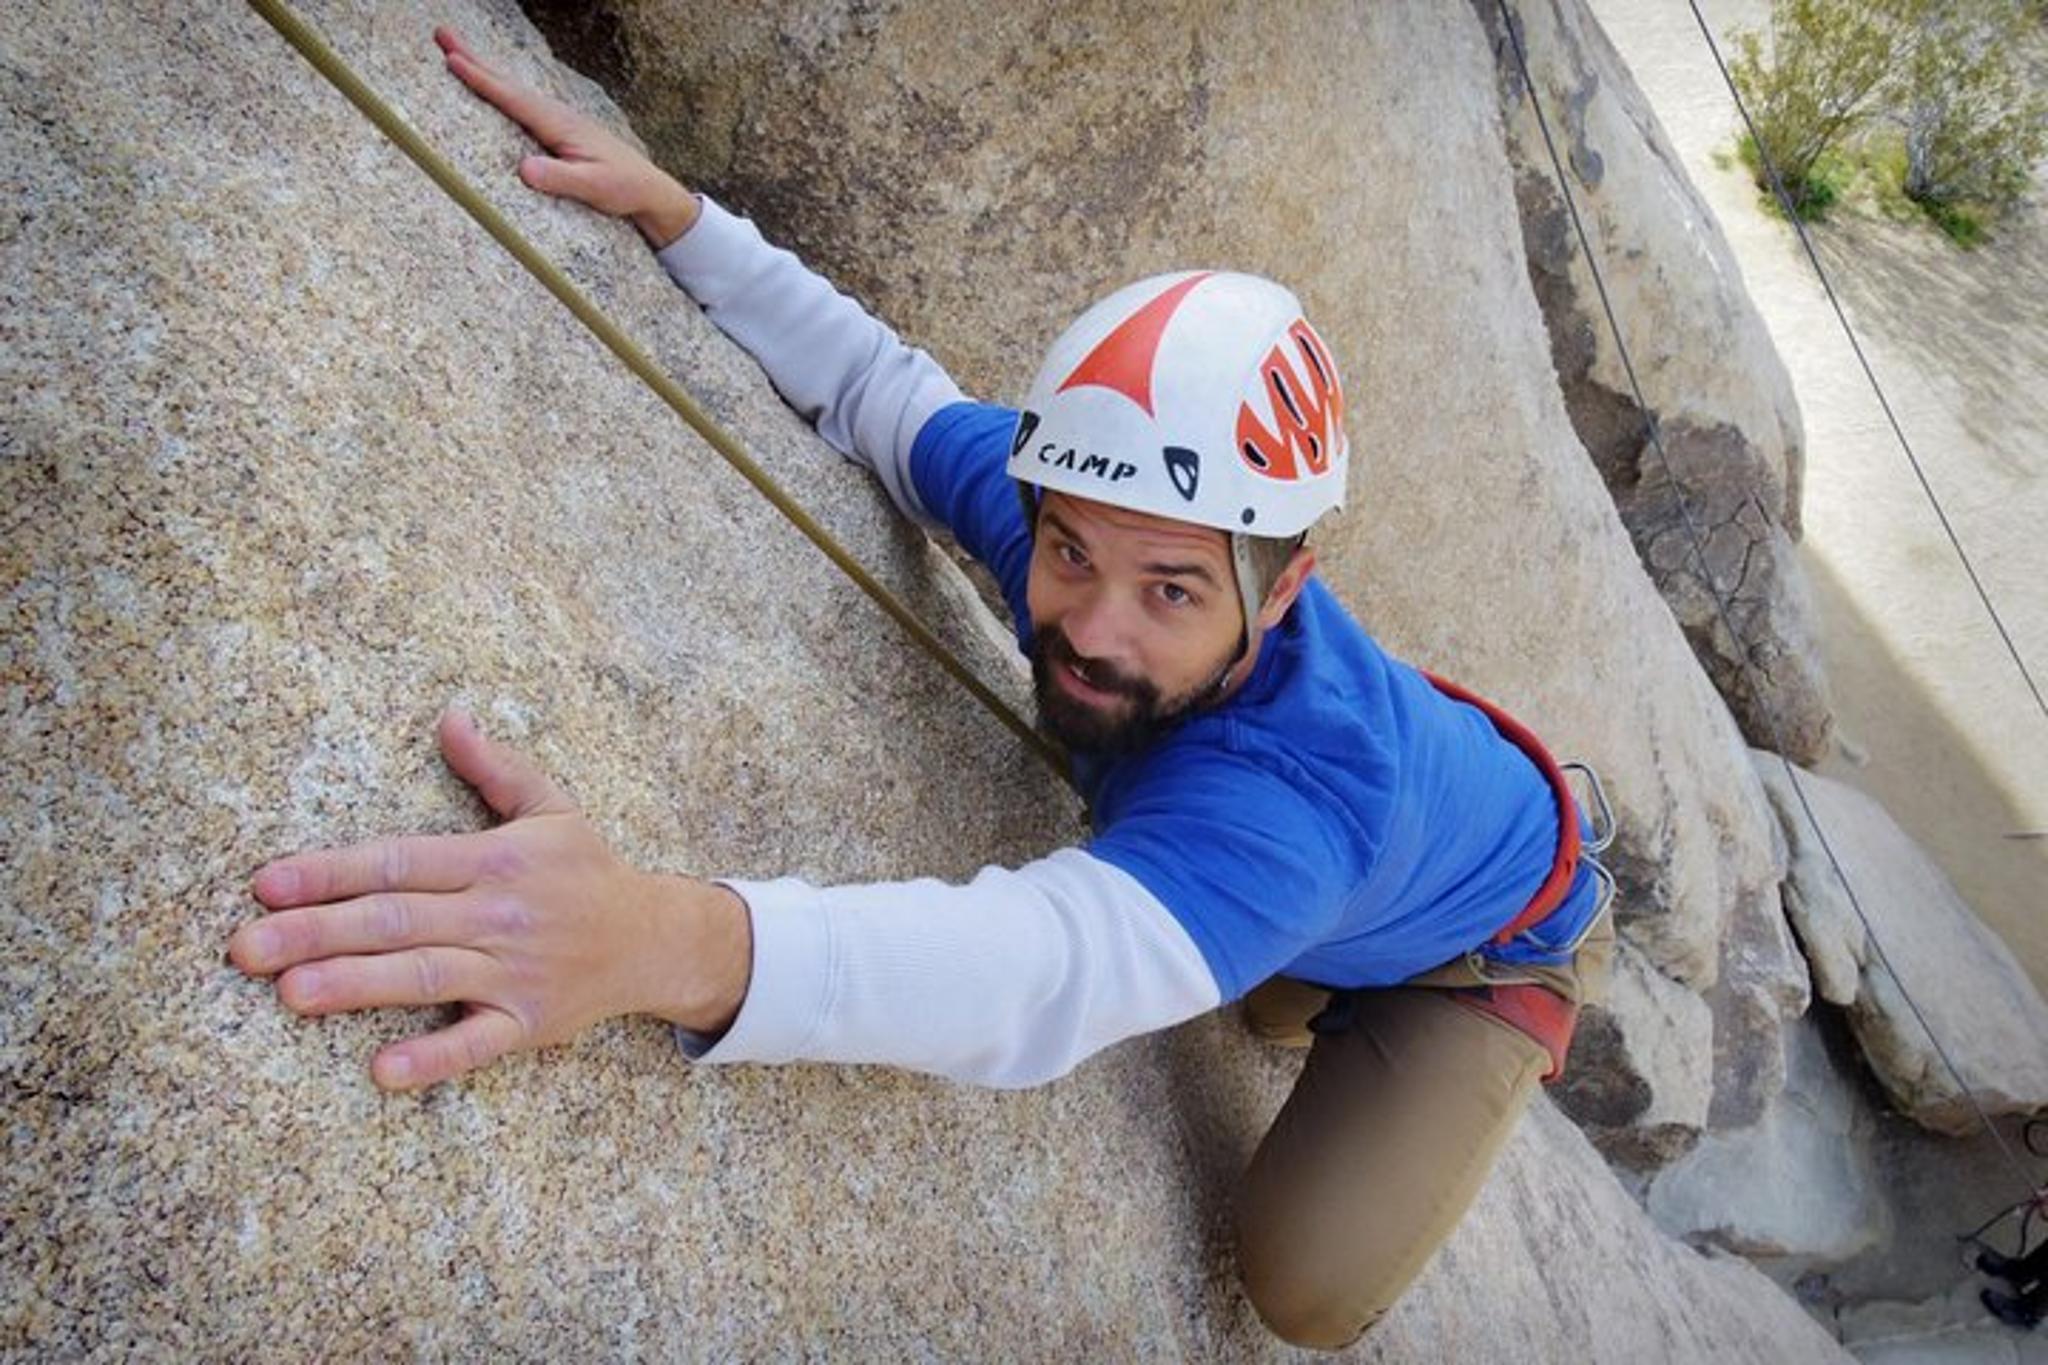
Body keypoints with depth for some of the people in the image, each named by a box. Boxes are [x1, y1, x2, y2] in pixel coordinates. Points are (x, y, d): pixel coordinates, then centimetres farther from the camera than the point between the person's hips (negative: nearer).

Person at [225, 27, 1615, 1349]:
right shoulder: (1045, 493, -31)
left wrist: (670, 941, -85)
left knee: (1302, 1282, -12)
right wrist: (672, 212, -30)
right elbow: (869, 379, -16)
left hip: (1495, 933, -5)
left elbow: (1056, 963, -68)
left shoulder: (1301, 799, -50)